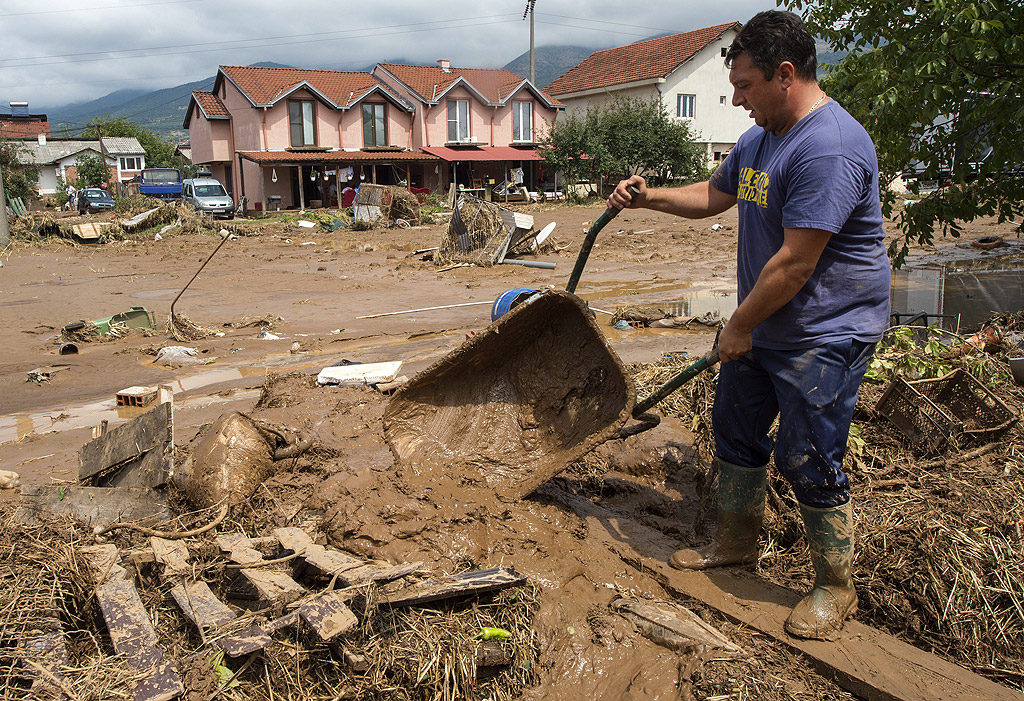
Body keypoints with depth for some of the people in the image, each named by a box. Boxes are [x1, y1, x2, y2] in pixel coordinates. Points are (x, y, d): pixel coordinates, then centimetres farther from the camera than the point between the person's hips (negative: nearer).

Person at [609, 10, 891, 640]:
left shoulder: (829, 149, -25)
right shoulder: (760, 138, 7)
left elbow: (795, 263, -27)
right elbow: (713, 195, 23)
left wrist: (739, 327, -16)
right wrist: (649, 197, 8)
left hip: (823, 335, -10)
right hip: (762, 328, 10)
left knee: (808, 460, -2)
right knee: (737, 432, 18)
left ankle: (836, 589, 19)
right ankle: (736, 543, 38)